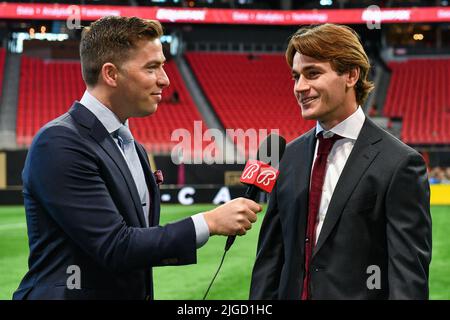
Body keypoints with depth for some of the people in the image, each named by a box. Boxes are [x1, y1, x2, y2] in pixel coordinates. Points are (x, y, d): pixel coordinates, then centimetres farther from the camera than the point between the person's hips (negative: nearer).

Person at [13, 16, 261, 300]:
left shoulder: (133, 149, 12)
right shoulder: (59, 144, -16)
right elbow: (114, 247, -21)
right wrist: (210, 223, -19)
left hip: (133, 292, 8)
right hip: (72, 293, -8)